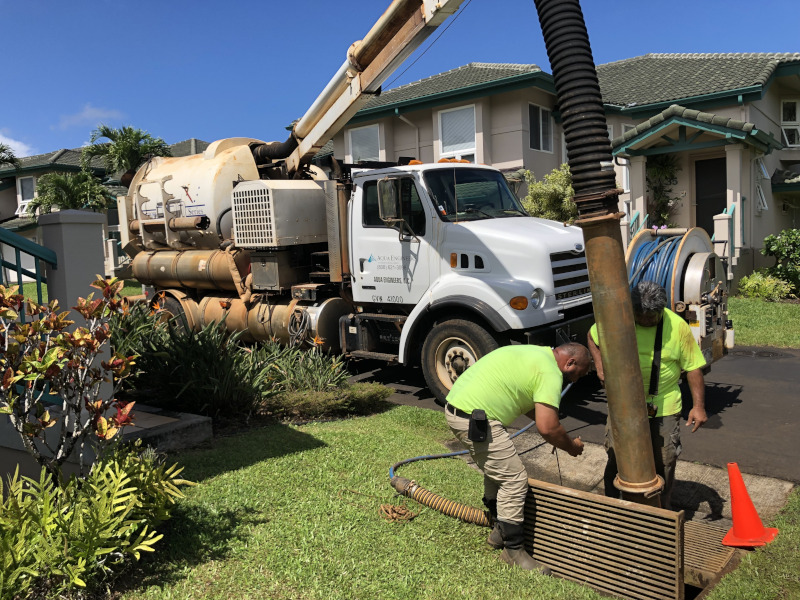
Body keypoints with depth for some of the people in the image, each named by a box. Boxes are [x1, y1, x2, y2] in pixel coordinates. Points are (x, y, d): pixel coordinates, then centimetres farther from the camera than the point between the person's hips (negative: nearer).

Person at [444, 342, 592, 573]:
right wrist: (571, 446, 2)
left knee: (496, 472, 24)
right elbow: (547, 428, -17)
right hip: (474, 420, -11)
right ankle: (513, 550, 10)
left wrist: (561, 436, 24)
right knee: (514, 479, -2)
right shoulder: (550, 372, -11)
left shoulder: (537, 353, 19)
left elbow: (531, 405, 30)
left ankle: (500, 530, 38)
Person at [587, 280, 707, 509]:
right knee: (616, 459, 8)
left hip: (664, 408, -1)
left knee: (663, 463, 9)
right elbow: (592, 337, 9)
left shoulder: (678, 326, -9)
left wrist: (698, 406, -6)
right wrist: (600, 366, -7)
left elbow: (693, 367, -3)